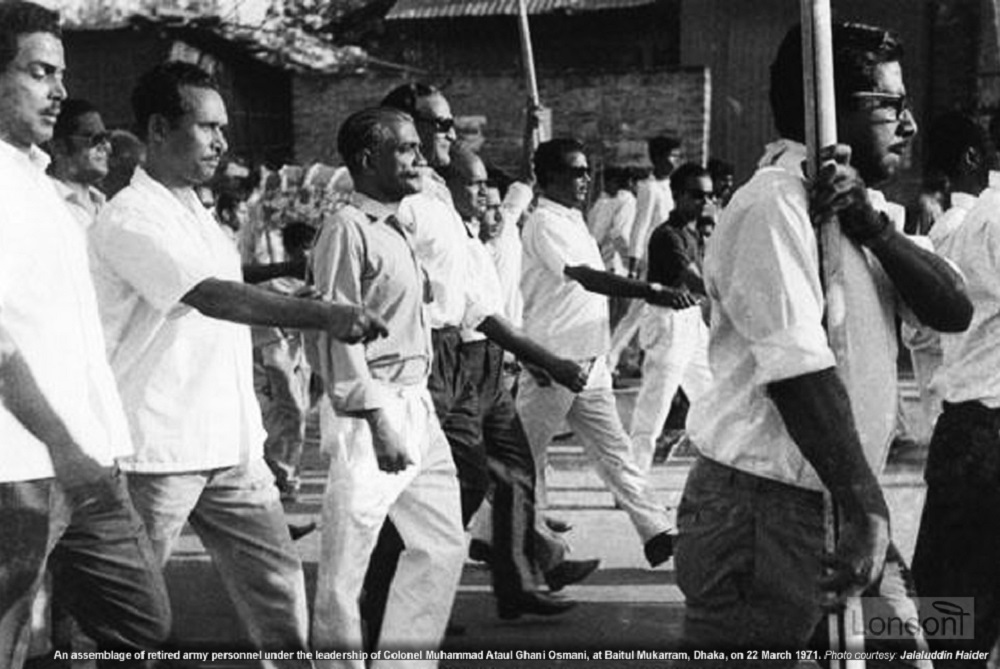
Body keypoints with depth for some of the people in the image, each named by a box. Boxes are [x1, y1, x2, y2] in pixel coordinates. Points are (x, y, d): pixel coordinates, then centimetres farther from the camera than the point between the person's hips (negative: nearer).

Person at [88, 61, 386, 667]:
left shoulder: (203, 218, 15)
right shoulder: (131, 219, -13)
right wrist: (325, 315, -36)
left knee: (278, 585, 5)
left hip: (232, 449, 8)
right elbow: (214, 299, -27)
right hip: (156, 453, -8)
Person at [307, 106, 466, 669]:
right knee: (346, 563, -1)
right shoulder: (348, 228, -10)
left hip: (418, 404, 10)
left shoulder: (398, 230, 16)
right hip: (371, 412, -9)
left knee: (443, 543, 15)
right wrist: (378, 420, -23)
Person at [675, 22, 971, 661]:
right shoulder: (774, 205, -15)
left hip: (839, 505, 9)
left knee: (903, 651, 12)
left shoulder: (861, 205, 14)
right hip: (764, 512, -9)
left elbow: (954, 309, 2)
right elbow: (800, 372, -23)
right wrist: (869, 508, -25)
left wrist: (871, 224, -14)